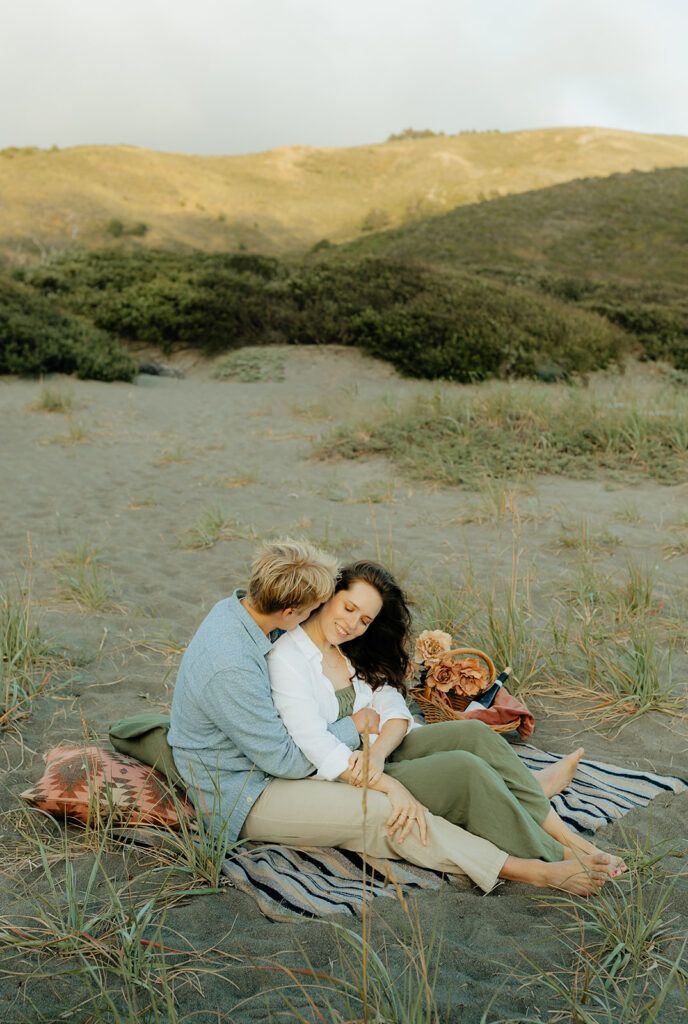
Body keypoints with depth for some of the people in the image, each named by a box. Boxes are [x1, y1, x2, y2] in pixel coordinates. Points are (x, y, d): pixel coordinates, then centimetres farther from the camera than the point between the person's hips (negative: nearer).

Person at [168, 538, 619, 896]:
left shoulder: (236, 609, -4)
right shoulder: (230, 668, -34)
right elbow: (286, 761, -26)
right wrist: (354, 726, -11)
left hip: (270, 757, 9)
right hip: (243, 797, -9)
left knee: (397, 789, -1)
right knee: (382, 814, -21)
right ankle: (532, 872, -20)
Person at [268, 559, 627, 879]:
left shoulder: (355, 651, 9)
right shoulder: (287, 658, -17)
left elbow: (395, 713, -1)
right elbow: (316, 745, -24)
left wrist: (375, 755, -24)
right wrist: (391, 786, -31)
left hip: (378, 754, 8)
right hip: (338, 782, -8)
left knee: (474, 734, -12)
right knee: (465, 769, -22)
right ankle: (553, 858, -10)